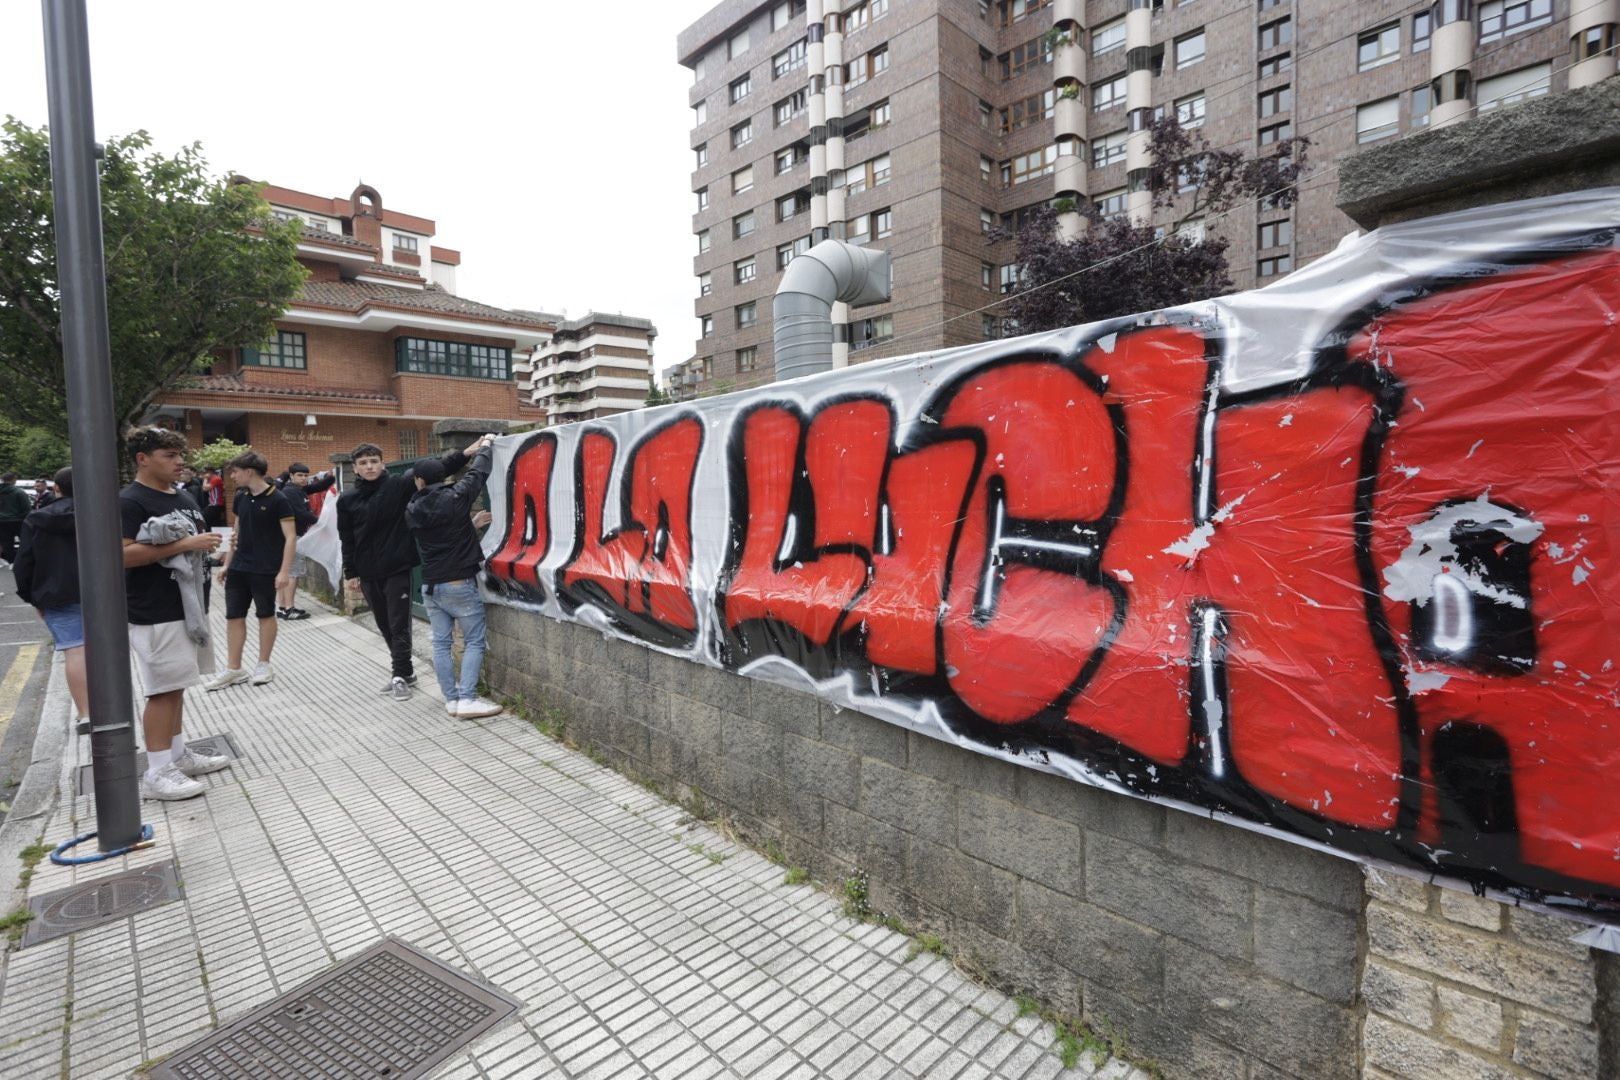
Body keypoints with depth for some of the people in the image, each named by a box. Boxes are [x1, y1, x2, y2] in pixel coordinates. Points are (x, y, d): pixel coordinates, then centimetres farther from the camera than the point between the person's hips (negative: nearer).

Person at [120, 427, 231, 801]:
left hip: (187, 605, 9)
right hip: (155, 614, -9)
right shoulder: (129, 502, -12)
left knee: (176, 687, 15)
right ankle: (157, 773, 4)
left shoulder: (184, 498, 14)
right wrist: (183, 545, -23)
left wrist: (207, 543, 5)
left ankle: (178, 754, 25)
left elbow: (200, 539, 27)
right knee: (163, 690, -5)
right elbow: (121, 555, -22)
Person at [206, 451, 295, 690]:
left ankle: (264, 665, 18)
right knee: (234, 616, 8)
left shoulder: (277, 500, -13)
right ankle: (234, 669, 17)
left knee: (265, 615, 6)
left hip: (265, 570, -6)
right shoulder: (241, 498, 7)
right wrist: (227, 563, 14)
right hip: (238, 568, 6)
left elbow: (290, 537, -14)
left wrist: (284, 571, -19)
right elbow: (238, 532, 17)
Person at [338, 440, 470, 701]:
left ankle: (400, 676, 11)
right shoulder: (347, 500, 2)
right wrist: (350, 572, 6)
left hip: (397, 570, -4)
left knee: (399, 626, 0)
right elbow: (347, 540, 6)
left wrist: (466, 452, -23)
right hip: (368, 574, 4)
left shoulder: (399, 486, -6)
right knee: (385, 626, 14)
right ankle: (404, 671, 27)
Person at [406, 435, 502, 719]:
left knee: (441, 642, 11)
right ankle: (466, 700, -6)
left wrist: (471, 524, 22)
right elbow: (477, 474, 2)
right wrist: (484, 446, 18)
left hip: (430, 586, 5)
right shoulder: (455, 498, -11)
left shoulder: (412, 511, 3)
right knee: (474, 641, 2)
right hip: (460, 584, -5)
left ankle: (452, 699, 13)